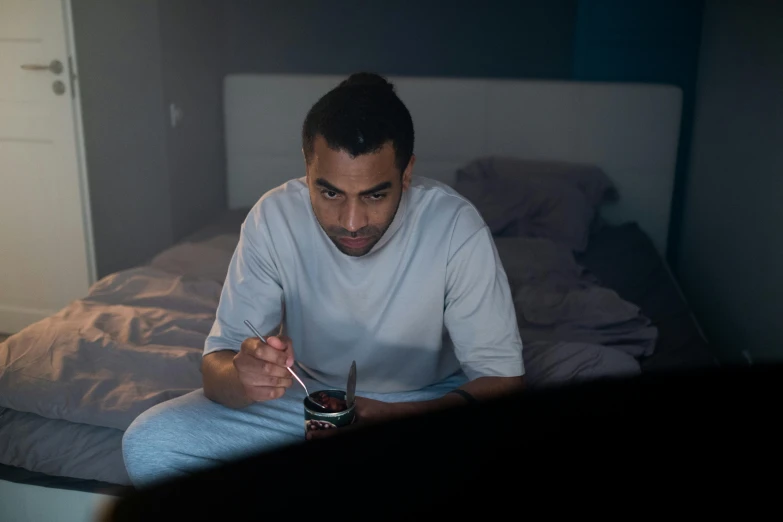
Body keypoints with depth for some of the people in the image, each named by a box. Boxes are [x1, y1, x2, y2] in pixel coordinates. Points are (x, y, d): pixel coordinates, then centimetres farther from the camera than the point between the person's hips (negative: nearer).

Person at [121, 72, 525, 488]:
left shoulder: (455, 228, -24)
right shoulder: (274, 217, -18)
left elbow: (503, 380, -20)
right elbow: (219, 357, -14)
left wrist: (397, 421, -38)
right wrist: (242, 378, -40)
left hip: (426, 405, -1)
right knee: (149, 444, -17)